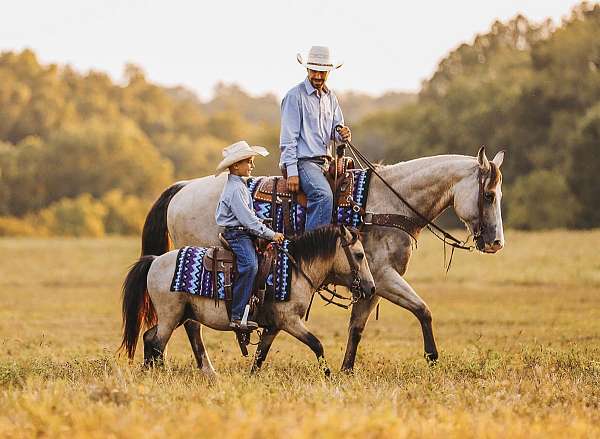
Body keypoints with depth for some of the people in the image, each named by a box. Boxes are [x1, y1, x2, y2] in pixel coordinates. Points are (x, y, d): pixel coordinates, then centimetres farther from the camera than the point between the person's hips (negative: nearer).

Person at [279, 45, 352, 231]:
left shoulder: (330, 97, 16)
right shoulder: (295, 96, -6)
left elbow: (336, 129, 20)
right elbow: (288, 138, -9)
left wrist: (342, 134, -7)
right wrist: (291, 172, -15)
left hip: (325, 161, 8)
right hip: (303, 161, -8)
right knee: (323, 195, -32)